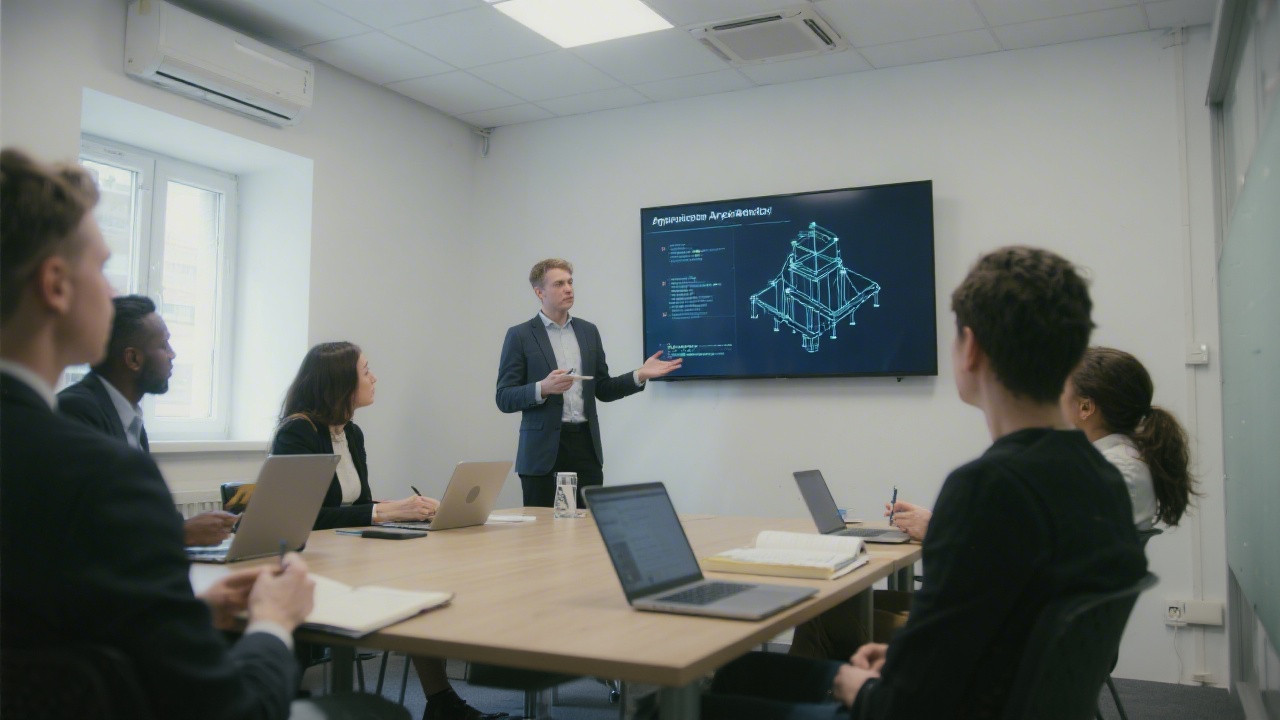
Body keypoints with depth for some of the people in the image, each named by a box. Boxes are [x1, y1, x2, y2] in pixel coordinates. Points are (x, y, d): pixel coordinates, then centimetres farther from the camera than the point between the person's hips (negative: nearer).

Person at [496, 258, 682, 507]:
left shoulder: (588, 331, 12)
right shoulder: (520, 336, -1)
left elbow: (602, 390, 15)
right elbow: (504, 398, -5)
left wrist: (640, 375, 0)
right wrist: (543, 388, -22)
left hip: (586, 445, 4)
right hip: (544, 449, -4)